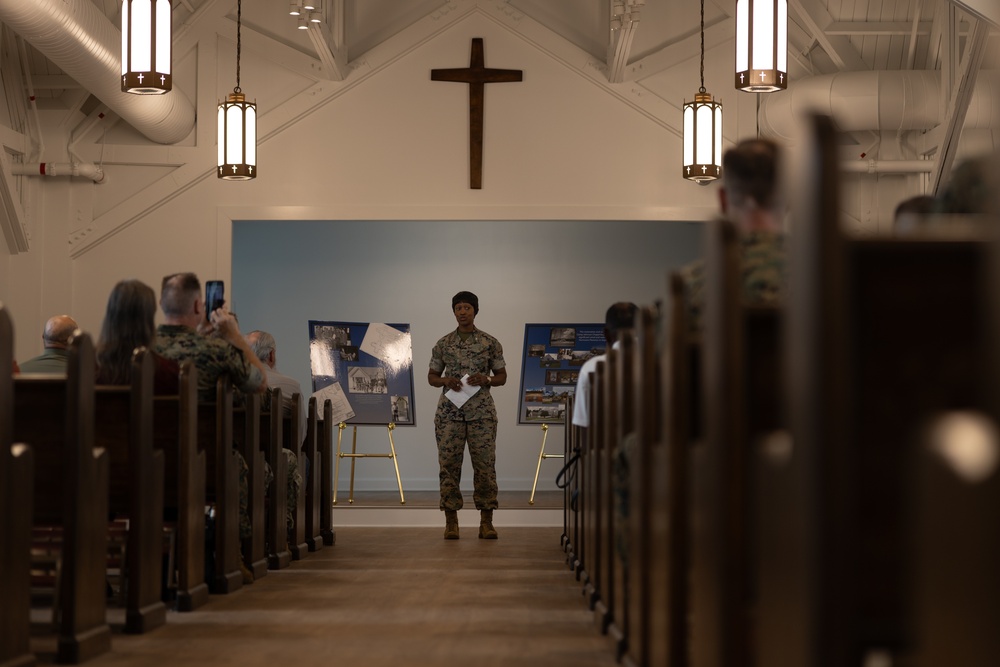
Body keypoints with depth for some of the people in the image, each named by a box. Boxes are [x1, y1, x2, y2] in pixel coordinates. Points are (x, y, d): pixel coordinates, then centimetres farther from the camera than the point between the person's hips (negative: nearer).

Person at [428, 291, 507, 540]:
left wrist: (486, 379, -12)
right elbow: (431, 377, 13)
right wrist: (446, 381, -8)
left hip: (481, 412, -1)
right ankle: (451, 521, 5)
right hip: (449, 412, 1)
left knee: (485, 465, -3)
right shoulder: (443, 344, 7)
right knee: (449, 465, -1)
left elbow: (502, 376, 9)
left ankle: (486, 521, 2)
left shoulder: (490, 343, 4)